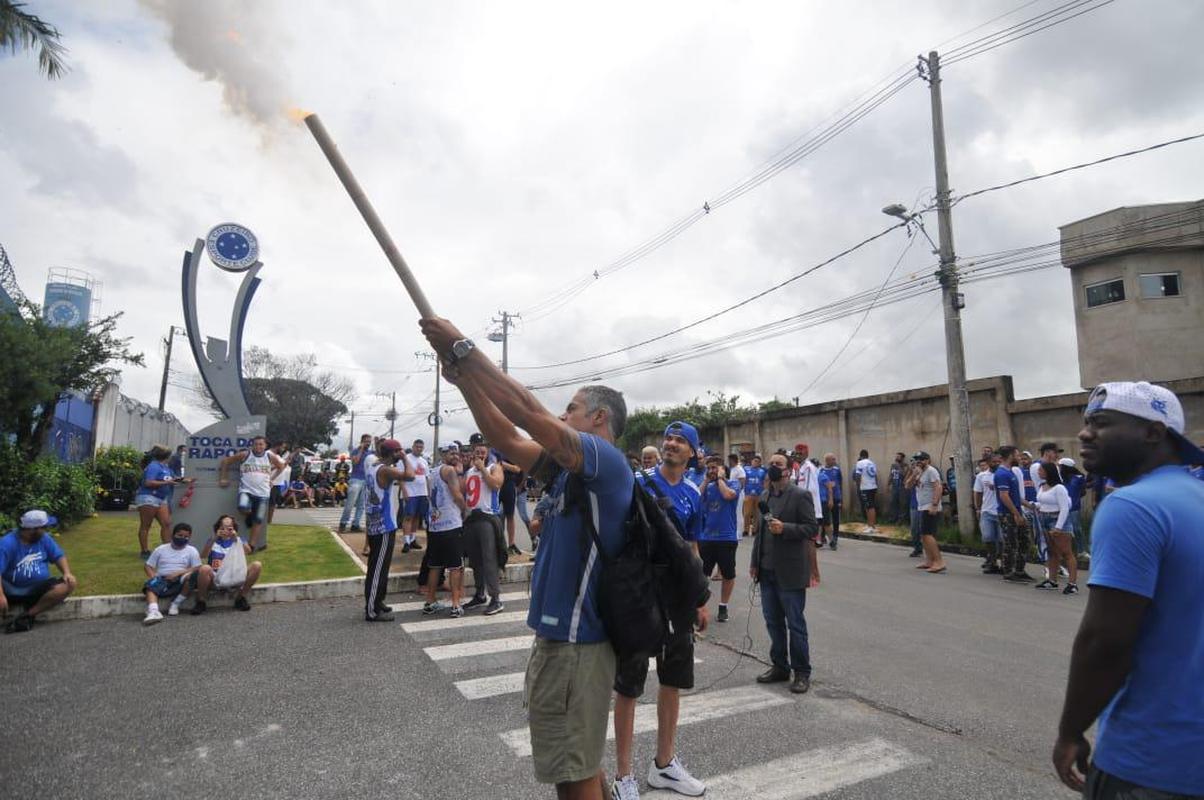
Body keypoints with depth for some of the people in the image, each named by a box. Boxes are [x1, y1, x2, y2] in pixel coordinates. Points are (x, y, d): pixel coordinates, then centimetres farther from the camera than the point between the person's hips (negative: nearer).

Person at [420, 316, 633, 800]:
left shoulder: (607, 461, -16)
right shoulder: (568, 470, 11)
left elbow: (527, 412, -24)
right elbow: (506, 438, 8)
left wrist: (463, 348, -19)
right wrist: (463, 376, 1)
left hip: (575, 643, -9)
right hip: (561, 636, 9)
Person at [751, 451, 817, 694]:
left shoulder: (800, 496, -8)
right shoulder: (766, 496, 12)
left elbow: (812, 528, -12)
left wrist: (784, 528, -24)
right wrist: (755, 562, 14)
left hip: (790, 573, -6)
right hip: (767, 571, 7)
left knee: (795, 624, 4)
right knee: (773, 623, 14)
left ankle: (802, 673, 16)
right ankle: (780, 667, 27)